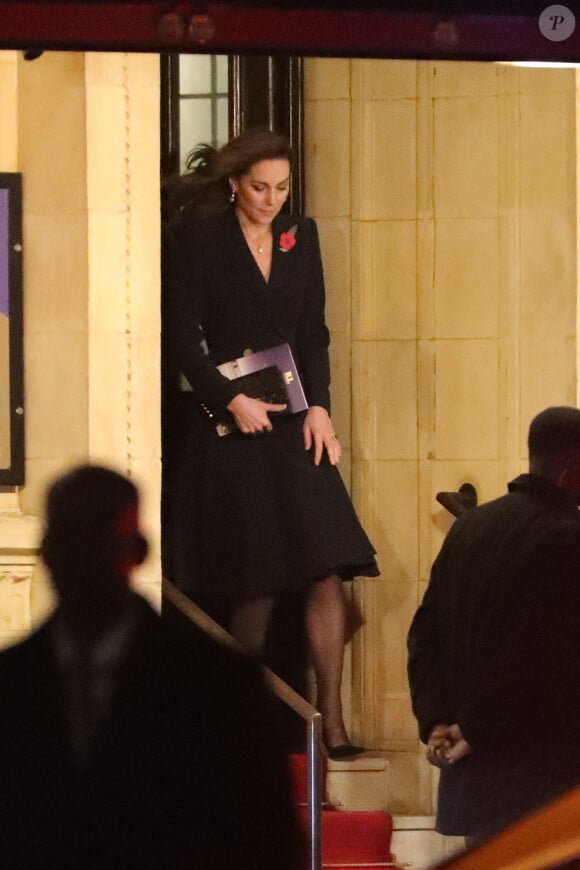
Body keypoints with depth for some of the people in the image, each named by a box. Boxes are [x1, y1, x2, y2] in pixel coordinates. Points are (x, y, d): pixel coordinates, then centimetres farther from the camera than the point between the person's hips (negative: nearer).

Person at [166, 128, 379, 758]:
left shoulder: (300, 235, 10)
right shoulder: (200, 239, -3)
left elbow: (314, 333, 12)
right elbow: (184, 338, -5)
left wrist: (319, 406, -1)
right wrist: (231, 400, -14)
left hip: (295, 425, 4)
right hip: (230, 428, -4)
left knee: (327, 573, -7)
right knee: (253, 586, -3)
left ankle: (331, 722, -6)